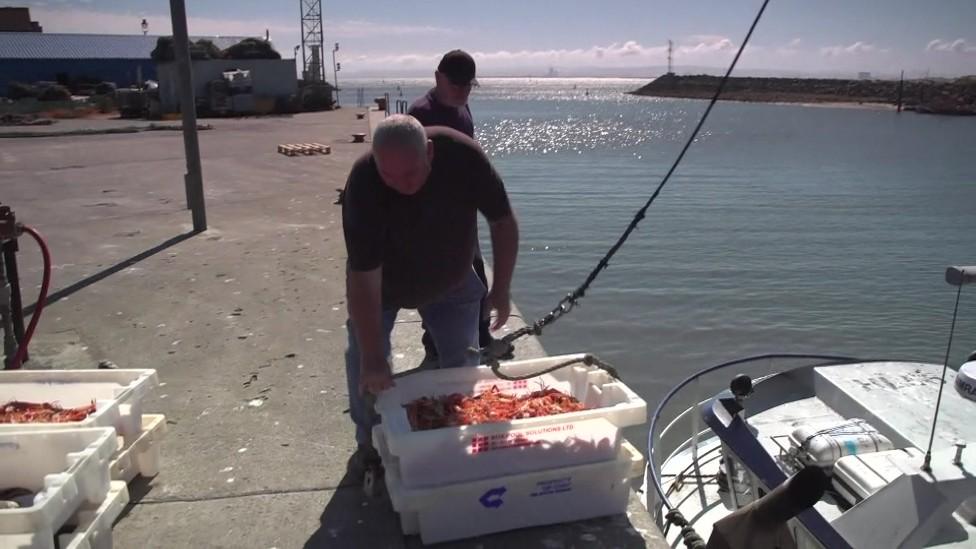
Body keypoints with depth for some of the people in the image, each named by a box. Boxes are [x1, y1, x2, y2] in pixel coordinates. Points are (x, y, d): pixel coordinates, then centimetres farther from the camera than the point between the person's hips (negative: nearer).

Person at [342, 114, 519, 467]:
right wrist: (373, 359, -37)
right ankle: (371, 445, 18)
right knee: (365, 364, -4)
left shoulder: (463, 156, -33)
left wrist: (501, 290, -16)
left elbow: (502, 221, -17)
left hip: (452, 279, 2)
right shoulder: (363, 184, -38)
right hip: (382, 280, -1)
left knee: (463, 359, 3)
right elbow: (363, 280, -37)